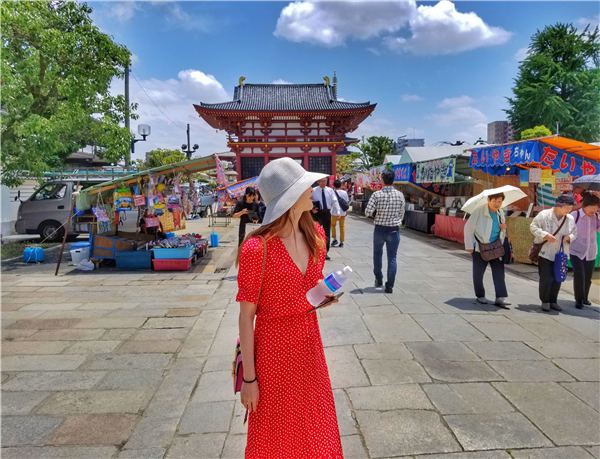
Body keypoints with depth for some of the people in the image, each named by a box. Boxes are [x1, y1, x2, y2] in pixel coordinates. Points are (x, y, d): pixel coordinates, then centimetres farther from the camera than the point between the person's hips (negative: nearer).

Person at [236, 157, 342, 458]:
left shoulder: (315, 235, -1)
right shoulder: (257, 248, -22)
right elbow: (246, 315, -16)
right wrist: (248, 377, -12)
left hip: (310, 342, 6)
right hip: (273, 346, -5)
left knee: (316, 431, 22)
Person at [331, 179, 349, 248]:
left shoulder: (333, 192, -10)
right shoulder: (344, 192, 2)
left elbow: (335, 202, -17)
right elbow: (347, 201, 7)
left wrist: (337, 212, -18)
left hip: (335, 212, -3)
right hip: (343, 213, 3)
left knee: (333, 225, 16)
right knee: (342, 227, 8)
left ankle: (335, 239, 8)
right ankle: (341, 242, 9)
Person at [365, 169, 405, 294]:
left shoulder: (376, 195, -11)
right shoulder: (400, 195, -4)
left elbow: (368, 212, -13)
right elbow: (401, 214, 4)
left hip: (380, 229, 0)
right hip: (394, 230, 1)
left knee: (377, 254, 21)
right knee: (392, 258, 6)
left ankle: (378, 279, 30)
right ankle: (389, 286, 5)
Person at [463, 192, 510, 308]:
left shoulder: (501, 213, 6)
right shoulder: (479, 211, -13)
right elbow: (468, 228, -10)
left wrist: (504, 228, -6)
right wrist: (469, 246, -11)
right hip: (480, 247, -4)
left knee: (499, 272, -5)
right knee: (478, 273, 7)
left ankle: (500, 298, -5)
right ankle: (480, 296, 24)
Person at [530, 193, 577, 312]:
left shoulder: (570, 219, 6)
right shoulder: (544, 215, -8)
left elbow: (574, 233, 15)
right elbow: (533, 227, -6)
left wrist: (569, 237, -8)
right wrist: (545, 235, -19)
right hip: (545, 253, -4)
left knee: (557, 280, 9)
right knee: (546, 279, -4)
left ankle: (553, 301, 25)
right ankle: (545, 301, 13)